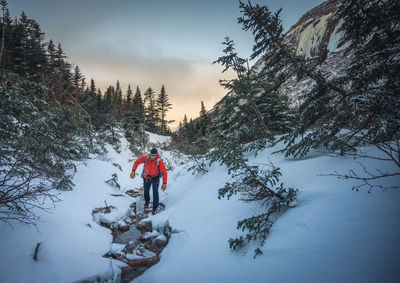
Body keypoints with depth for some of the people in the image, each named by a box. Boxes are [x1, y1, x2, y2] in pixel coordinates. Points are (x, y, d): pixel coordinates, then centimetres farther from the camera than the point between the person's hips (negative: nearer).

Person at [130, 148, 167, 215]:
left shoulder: (159, 161, -27)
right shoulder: (146, 158, -20)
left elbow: (164, 172, -25)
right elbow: (137, 162, -7)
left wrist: (164, 183, -30)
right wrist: (133, 171, -17)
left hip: (155, 177, -3)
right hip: (146, 177, 3)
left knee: (155, 191, -17)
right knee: (146, 191, 17)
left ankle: (155, 208, -7)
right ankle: (147, 201, 50)